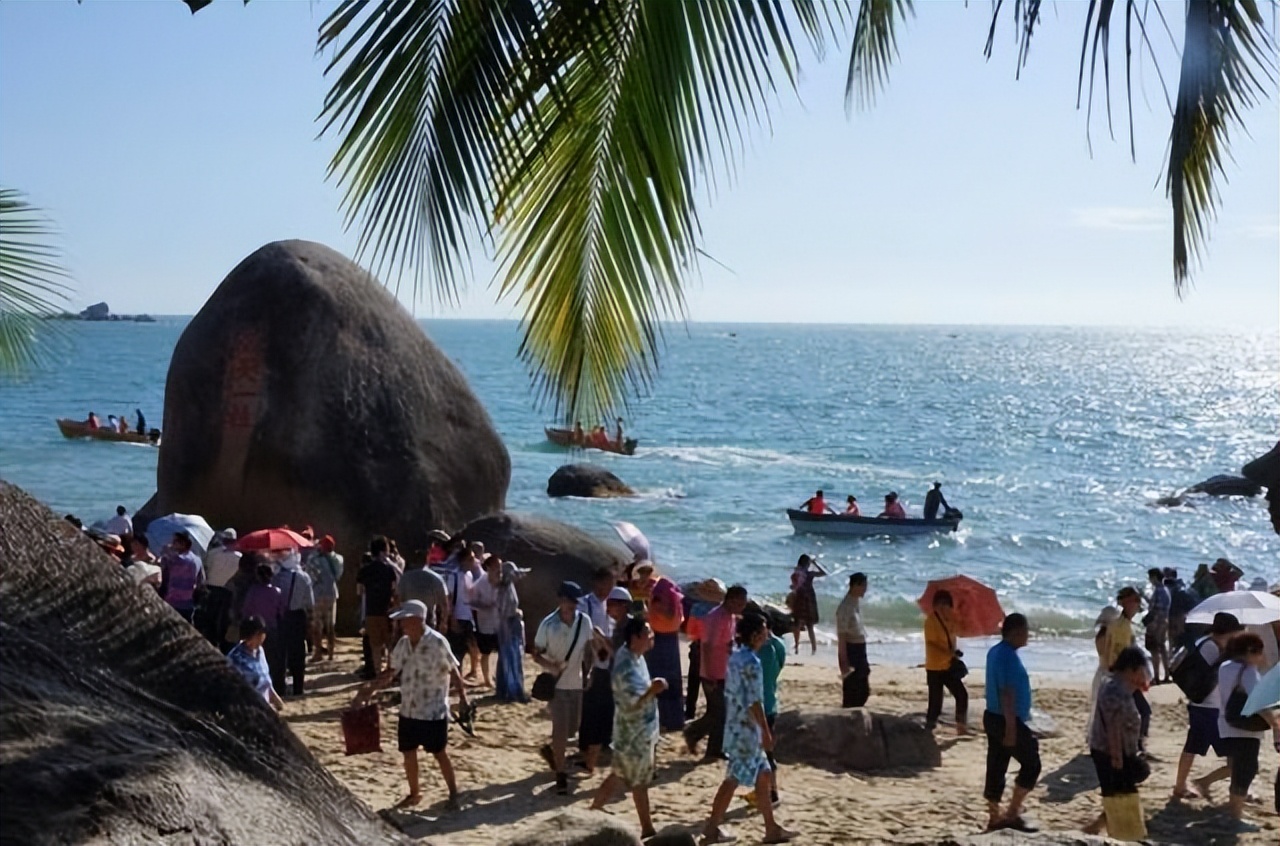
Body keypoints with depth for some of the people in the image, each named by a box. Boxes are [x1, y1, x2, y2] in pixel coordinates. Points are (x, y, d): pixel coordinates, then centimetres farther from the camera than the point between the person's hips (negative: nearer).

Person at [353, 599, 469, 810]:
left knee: (440, 753, 4)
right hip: (408, 710, 6)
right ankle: (414, 793, 31)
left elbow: (453, 672, -12)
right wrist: (369, 688, 0)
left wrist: (462, 697, -16)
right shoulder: (403, 644, 3)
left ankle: (453, 793, 19)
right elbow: (390, 673, 11)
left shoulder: (437, 642, -16)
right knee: (408, 753, 13)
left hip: (434, 711, -6)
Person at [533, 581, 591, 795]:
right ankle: (561, 774, 7)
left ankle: (551, 749, 41)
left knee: (574, 726, 13)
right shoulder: (548, 624, -16)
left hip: (577, 682, 4)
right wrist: (551, 666, -29)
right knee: (560, 729, -5)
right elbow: (536, 655, -10)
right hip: (557, 683, -4)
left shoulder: (584, 621, -6)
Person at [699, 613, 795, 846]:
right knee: (734, 778, -1)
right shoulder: (751, 662, -19)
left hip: (735, 726, 9)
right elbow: (754, 702, -20)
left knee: (762, 775, 14)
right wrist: (766, 732, -16)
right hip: (747, 728, -9)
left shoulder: (734, 658, 9)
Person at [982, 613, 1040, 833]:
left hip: (993, 717, 9)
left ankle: (995, 817, 17)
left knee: (996, 768, 12)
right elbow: (1007, 694, -23)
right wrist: (1011, 728, -23)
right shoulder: (1008, 656, -19)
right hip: (1006, 721, -9)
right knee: (1031, 764, 1)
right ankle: (1012, 813, 2)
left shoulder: (996, 651, 12)